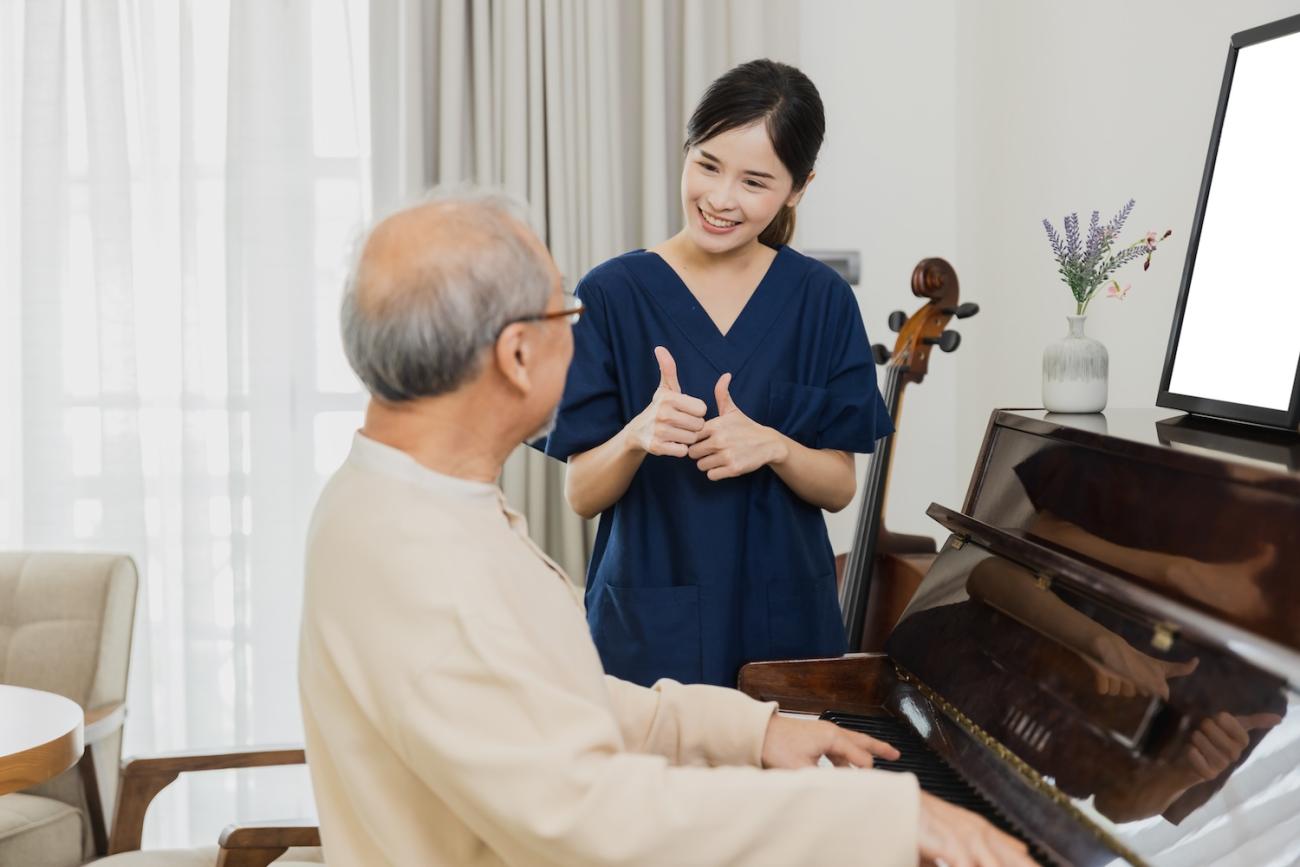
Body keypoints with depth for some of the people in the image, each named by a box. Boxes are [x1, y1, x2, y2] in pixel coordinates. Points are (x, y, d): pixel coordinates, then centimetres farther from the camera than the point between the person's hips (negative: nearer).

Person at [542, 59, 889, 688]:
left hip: (786, 620, 2)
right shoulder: (612, 294, -8)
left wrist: (771, 447, -18)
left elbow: (839, 487, 1)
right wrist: (637, 436, -26)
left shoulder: (822, 301, -1)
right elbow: (582, 495, -6)